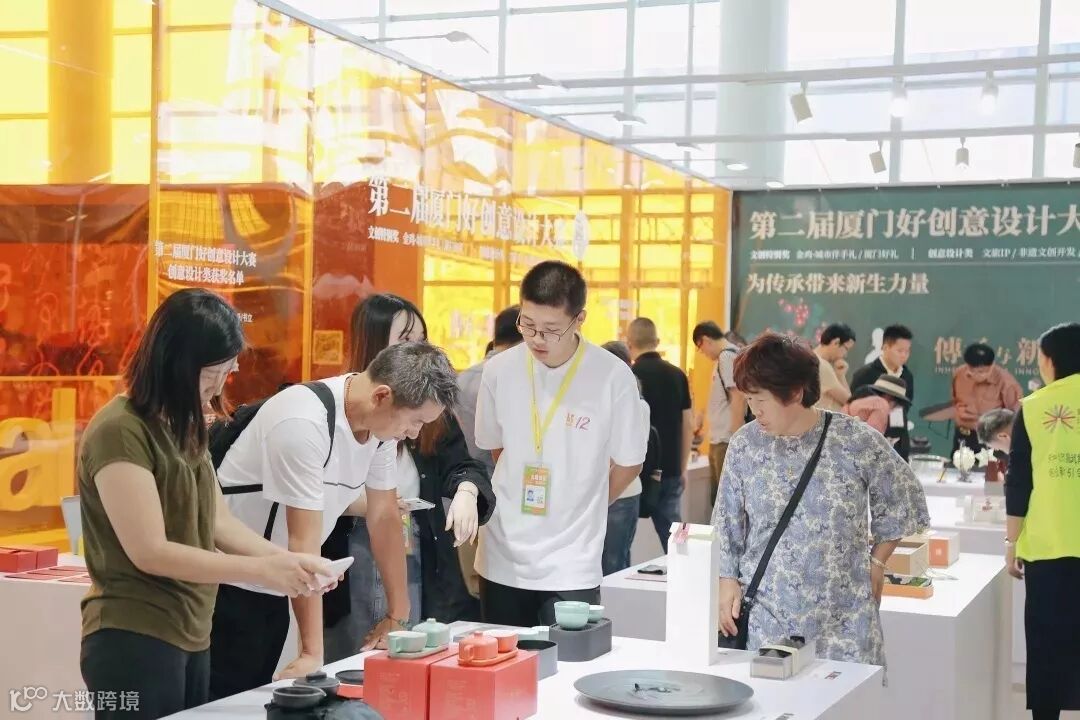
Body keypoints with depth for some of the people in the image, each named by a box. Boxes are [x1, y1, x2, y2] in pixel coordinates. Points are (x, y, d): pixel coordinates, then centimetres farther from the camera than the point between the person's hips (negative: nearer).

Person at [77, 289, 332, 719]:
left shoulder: (182, 428, 12)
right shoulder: (120, 431, -16)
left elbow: (219, 524, 11)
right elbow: (150, 552, -21)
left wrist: (287, 561, -4)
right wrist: (263, 570, -21)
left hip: (189, 638, 9)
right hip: (135, 641, -9)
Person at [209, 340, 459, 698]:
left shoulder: (382, 422, -4)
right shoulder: (305, 423, -28)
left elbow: (384, 518, 5)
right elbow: (304, 542, -27)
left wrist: (399, 615, 7)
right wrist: (312, 653, -24)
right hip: (229, 587, -8)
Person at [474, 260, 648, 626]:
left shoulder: (613, 376, -11)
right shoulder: (499, 370, -2)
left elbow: (628, 463, 2)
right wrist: (521, 499, 10)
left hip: (571, 568, -3)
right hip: (501, 560, 3)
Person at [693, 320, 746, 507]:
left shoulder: (727, 357, -14)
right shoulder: (726, 357, 15)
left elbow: (738, 398, -20)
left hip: (727, 442, -10)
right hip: (719, 440, 10)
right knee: (717, 496, 16)